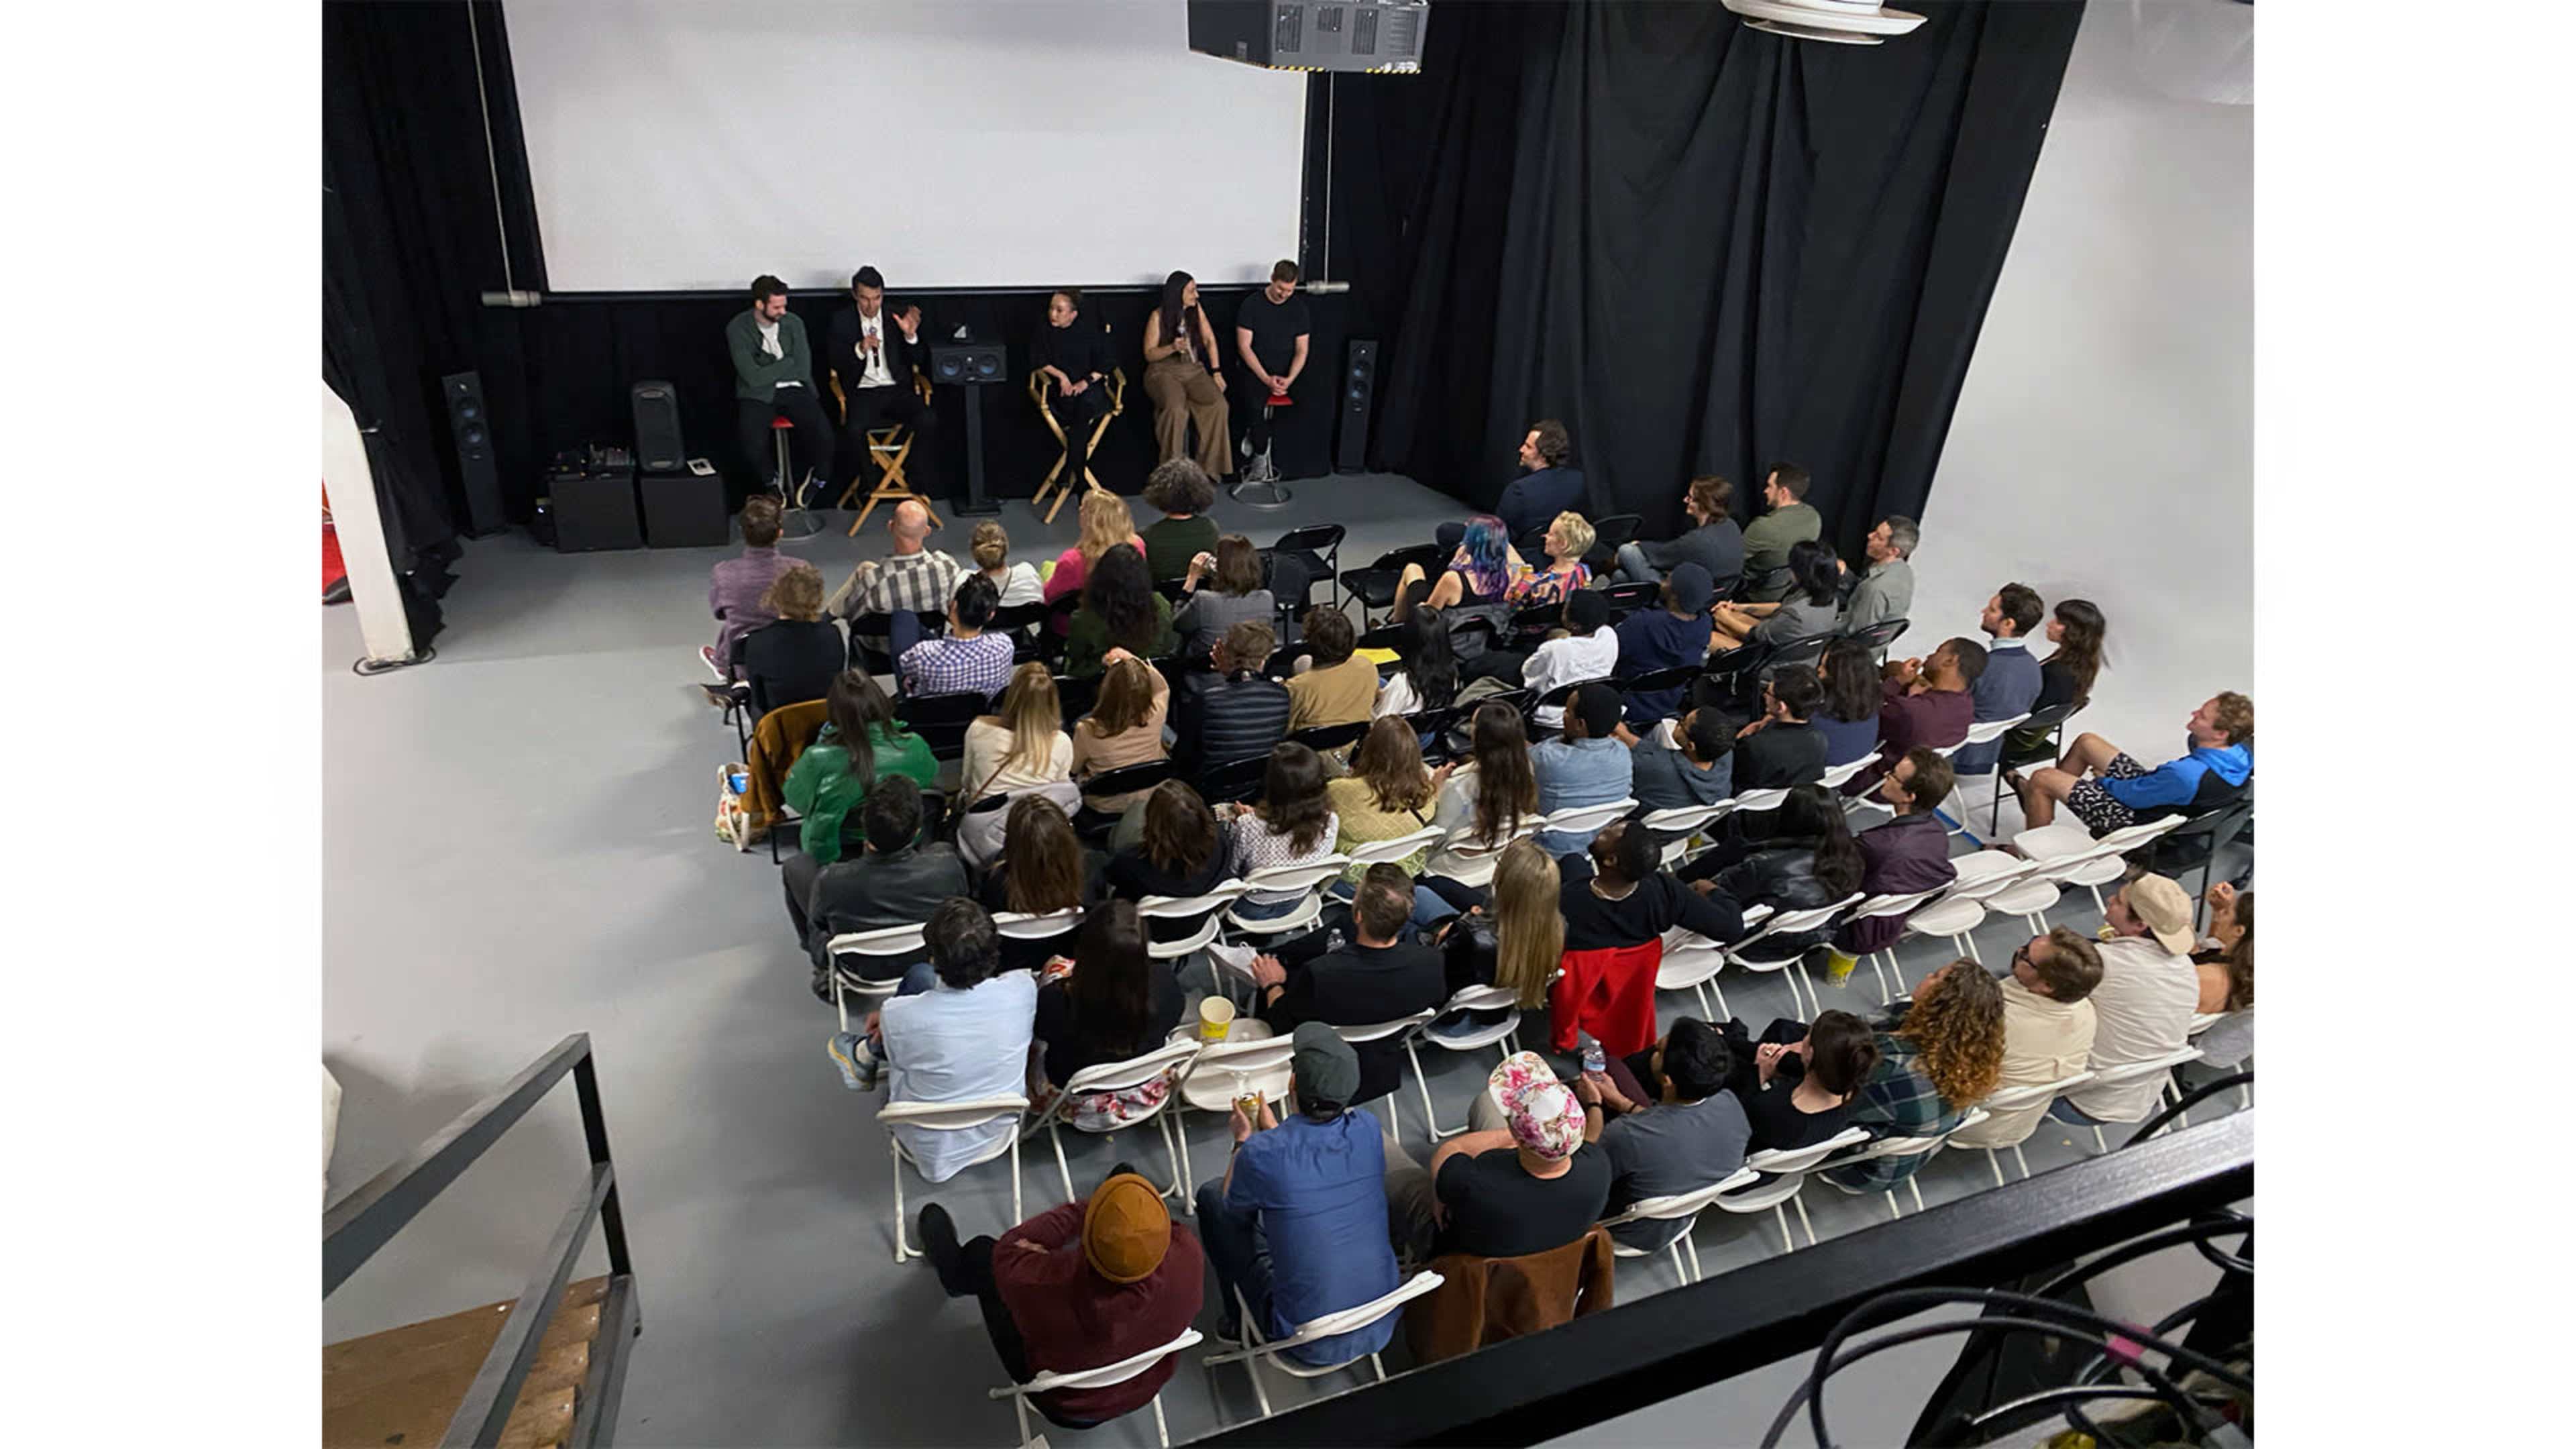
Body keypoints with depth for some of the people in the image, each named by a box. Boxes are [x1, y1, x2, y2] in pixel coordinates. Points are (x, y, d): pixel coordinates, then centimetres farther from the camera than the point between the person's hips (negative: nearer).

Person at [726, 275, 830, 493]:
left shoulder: (794, 323, 4)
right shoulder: (737, 328, -6)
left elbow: (803, 369, 0)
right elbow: (754, 377, -12)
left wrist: (770, 370, -8)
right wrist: (787, 364, -5)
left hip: (793, 389, 2)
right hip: (757, 394, -2)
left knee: (824, 434, -25)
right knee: (752, 444, -29)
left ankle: (815, 481, 2)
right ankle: (773, 483, 2)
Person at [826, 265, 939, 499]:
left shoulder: (897, 317, 10)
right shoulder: (842, 321, 8)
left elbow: (918, 361, 5)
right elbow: (835, 362, 0)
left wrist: (910, 335, -14)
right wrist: (859, 349, -18)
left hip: (897, 390, 1)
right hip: (862, 392, -1)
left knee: (928, 420, -28)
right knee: (854, 429, -33)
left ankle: (918, 479, -9)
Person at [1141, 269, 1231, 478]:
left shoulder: (1196, 310, 8)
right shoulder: (1158, 316, -4)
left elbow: (1210, 340, 11)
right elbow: (1149, 354, -3)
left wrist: (1216, 372, 0)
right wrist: (1173, 347, -21)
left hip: (1194, 370, 4)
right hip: (1164, 371, -4)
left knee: (1219, 404, -25)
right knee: (1176, 409, -36)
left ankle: (1210, 465, -16)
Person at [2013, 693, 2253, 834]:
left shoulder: (2186, 775, -41)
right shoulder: (2241, 751, -17)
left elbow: (2132, 796, -24)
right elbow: (2196, 743, 6)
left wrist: (2104, 780, -5)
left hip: (2134, 818, -8)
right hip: (2153, 790, 9)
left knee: (2042, 779, -2)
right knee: (2086, 742, 18)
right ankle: (2036, 796, 37)